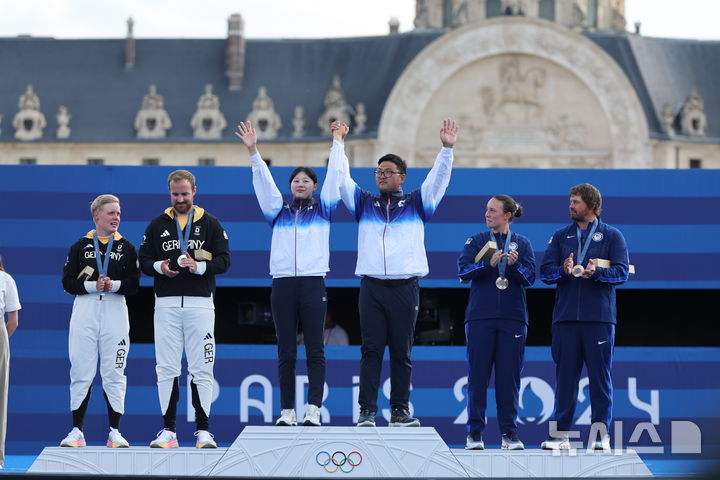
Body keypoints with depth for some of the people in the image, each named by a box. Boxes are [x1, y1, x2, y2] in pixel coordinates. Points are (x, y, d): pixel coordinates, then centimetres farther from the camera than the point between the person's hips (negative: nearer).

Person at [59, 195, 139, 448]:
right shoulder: (80, 247, 8)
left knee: (114, 373, 2)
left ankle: (114, 432, 7)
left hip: (115, 311, 0)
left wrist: (114, 285, -16)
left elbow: (133, 284, 2)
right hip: (85, 312, 0)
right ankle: (76, 431, 6)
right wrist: (93, 286, -12)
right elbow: (68, 282, 1)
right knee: (81, 372, 0)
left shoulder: (126, 248, 9)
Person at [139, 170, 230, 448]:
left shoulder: (210, 224, 7)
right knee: (166, 368, 1)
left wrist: (199, 266, -15)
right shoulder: (157, 225, 11)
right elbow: (144, 261, 10)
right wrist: (159, 267, -10)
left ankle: (203, 430, 4)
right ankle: (168, 430, 6)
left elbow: (224, 260, 1)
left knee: (201, 369, -1)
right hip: (166, 304, 1)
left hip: (200, 303, -1)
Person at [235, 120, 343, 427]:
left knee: (314, 350, -6)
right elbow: (264, 182, 8)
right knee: (286, 352, 2)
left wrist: (338, 144, 2)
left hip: (313, 284, -2)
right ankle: (287, 411, 3)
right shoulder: (278, 212, 15)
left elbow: (334, 177, 6)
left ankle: (313, 410, -10)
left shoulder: (322, 210, 12)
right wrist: (253, 151, -2)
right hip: (282, 284, 2)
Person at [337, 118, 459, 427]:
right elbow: (342, 180, 10)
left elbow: (438, 179, 2)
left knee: (401, 352, 2)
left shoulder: (416, 203, 11)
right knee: (371, 350, -3)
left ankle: (400, 411, 6)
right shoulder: (364, 202, 14)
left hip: (405, 287, -1)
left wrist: (447, 149, -10)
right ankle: (367, 411, -4)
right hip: (372, 286, 1)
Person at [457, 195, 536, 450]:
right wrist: (489, 263, -19)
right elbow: (463, 272, -4)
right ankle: (474, 433, 2)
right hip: (481, 317, 0)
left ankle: (509, 433, 5)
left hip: (512, 318, 0)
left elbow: (530, 278, 0)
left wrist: (514, 264, -19)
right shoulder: (476, 241, 9)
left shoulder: (522, 243, 9)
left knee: (509, 376, -1)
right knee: (478, 374, -2)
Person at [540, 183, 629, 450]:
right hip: (565, 318, 2)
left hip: (599, 318, -2)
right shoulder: (561, 236, 15)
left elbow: (621, 272, -3)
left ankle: (601, 434, 2)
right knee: (565, 375, 3)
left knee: (600, 376, -2)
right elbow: (545, 271, 6)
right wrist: (563, 270, -15)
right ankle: (561, 433, 6)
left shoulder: (611, 236, 7)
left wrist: (596, 272, -21)